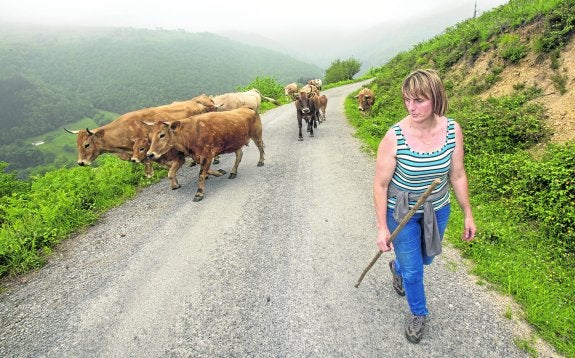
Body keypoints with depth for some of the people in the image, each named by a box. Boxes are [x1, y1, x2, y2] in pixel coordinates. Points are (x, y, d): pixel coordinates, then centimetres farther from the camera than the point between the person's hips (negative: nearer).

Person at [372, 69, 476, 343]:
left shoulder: (453, 130, -15)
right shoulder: (394, 137, -26)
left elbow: (457, 175, -2)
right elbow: (380, 185, -17)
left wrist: (468, 214, 3)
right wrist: (382, 228, -14)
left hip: (437, 209, 4)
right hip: (402, 212, -4)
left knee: (426, 257, 27)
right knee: (413, 270, 11)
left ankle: (397, 268, 62)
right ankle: (418, 313, 42)